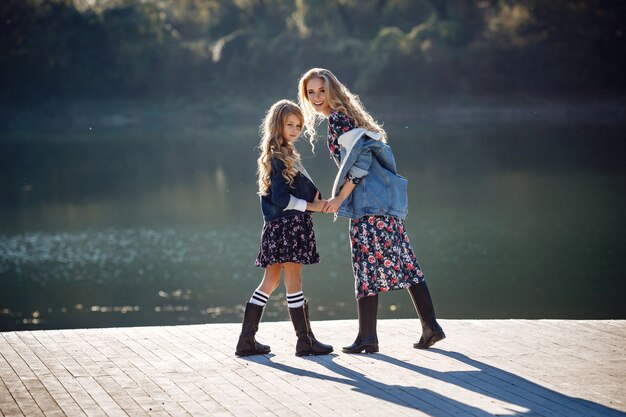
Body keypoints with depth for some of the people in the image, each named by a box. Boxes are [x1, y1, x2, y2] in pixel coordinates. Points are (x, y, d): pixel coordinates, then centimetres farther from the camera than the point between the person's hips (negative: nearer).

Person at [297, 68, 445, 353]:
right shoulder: (347, 115, 21)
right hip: (385, 198, 10)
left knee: (367, 265, -7)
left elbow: (359, 159, -16)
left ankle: (367, 337, -5)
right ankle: (431, 327, 7)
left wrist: (339, 198, -13)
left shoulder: (337, 118, -7)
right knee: (404, 261, 7)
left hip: (369, 201, -10)